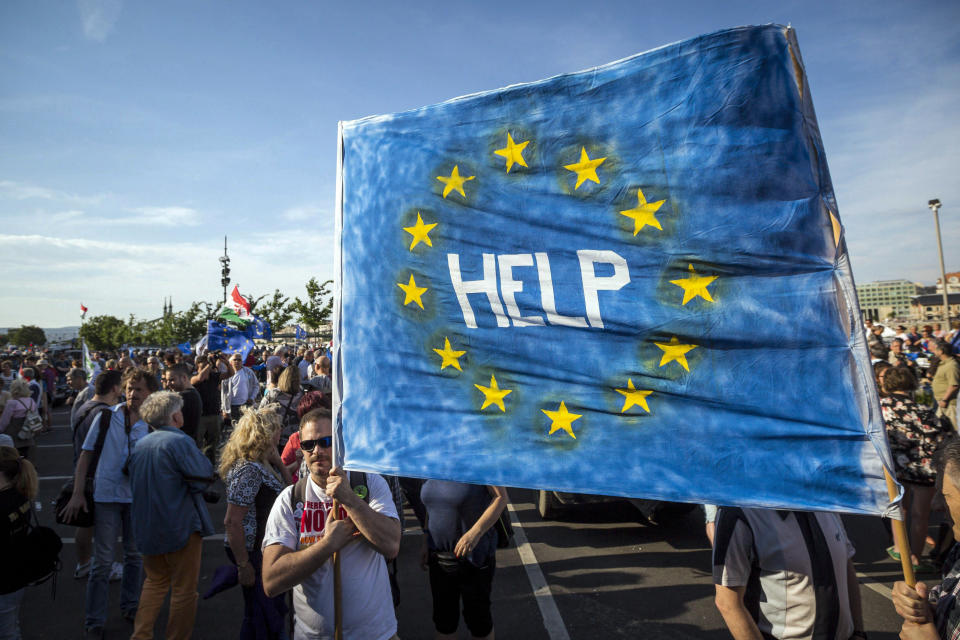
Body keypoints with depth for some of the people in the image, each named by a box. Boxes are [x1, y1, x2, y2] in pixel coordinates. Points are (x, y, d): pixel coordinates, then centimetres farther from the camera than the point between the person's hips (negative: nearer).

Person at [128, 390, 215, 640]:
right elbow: (205, 476, -19)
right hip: (181, 525, -7)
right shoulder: (180, 441, -18)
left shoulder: (140, 445, 5)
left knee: (155, 582, 24)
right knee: (184, 589, 7)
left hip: (147, 528, 7)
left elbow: (135, 485, 17)